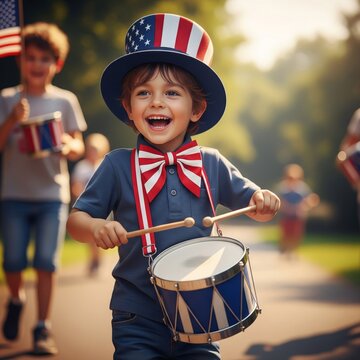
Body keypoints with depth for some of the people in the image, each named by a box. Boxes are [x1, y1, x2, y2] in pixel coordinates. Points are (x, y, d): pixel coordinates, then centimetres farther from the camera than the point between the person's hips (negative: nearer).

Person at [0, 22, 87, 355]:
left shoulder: (65, 100, 4)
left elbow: (78, 146, 3)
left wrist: (69, 146, -20)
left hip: (53, 194, 0)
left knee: (46, 263, -4)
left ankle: (43, 328, 5)